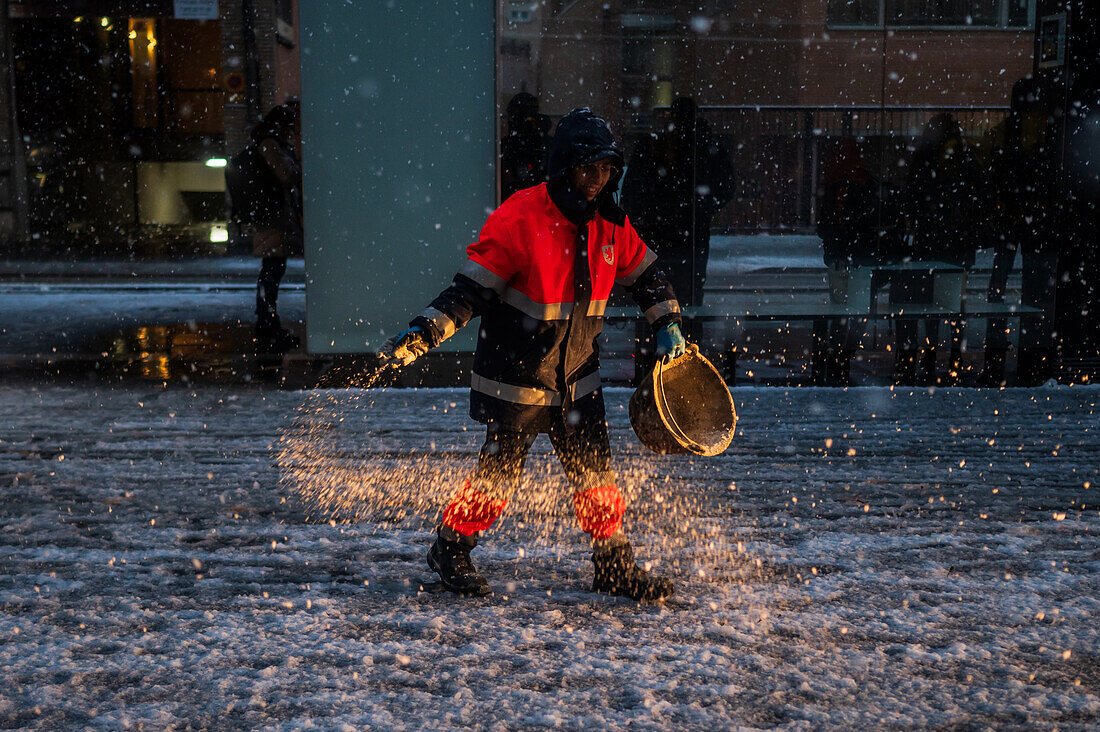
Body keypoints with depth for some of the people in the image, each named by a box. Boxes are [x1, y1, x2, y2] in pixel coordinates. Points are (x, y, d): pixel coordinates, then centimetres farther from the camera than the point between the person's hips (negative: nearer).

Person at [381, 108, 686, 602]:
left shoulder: (610, 224, 0)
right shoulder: (520, 218, -18)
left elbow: (644, 273, 17)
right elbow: (472, 288, -19)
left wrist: (667, 324, 10)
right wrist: (423, 333, -28)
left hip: (576, 375, 5)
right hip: (516, 375, -5)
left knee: (595, 471, 6)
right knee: (499, 473, 2)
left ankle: (615, 566, 21)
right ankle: (450, 548, 25)